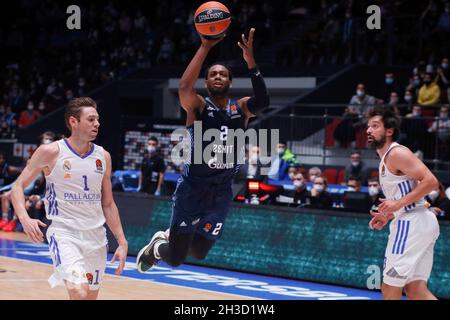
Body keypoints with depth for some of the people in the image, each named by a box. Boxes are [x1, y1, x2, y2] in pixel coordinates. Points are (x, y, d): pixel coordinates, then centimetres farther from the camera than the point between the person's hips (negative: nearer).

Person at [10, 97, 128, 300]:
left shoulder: (103, 157, 7)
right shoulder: (51, 152, -6)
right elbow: (18, 187, -3)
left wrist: (122, 242, 8)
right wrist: (25, 218, -22)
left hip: (96, 236, 5)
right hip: (64, 232, -5)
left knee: (91, 296, 10)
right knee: (79, 294, -25)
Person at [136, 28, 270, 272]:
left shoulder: (241, 109, 4)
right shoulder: (198, 107, -8)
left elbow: (262, 101, -17)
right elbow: (184, 87, -30)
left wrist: (250, 60, -24)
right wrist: (205, 47, -31)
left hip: (221, 194, 4)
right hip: (193, 189, -4)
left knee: (198, 253, 14)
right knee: (175, 259, -4)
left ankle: (167, 237, 44)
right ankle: (155, 248, 31)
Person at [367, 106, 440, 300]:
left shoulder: (396, 153, -11)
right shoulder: (385, 160, 20)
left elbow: (431, 181, -20)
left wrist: (399, 203, -21)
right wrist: (387, 216, 15)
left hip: (411, 223, -10)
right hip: (414, 223, 10)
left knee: (390, 288, -3)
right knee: (415, 289, 7)